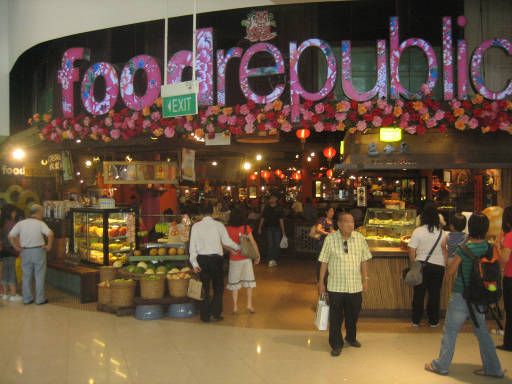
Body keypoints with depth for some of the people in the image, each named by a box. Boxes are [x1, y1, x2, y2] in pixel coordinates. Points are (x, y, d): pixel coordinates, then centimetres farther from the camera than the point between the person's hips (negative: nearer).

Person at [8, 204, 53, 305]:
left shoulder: (21, 223, 2)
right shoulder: (40, 223, -8)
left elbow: (10, 236, -3)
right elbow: (50, 234, -23)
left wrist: (16, 247, 5)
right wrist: (49, 246, -11)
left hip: (25, 251, 4)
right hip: (38, 251, -4)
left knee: (26, 276, 13)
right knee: (39, 276, 5)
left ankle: (27, 298, 19)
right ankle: (40, 299, 9)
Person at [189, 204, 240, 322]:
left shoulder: (196, 226, 1)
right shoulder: (218, 225, -4)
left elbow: (192, 245, -2)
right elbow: (227, 241, -6)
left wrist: (194, 263, 0)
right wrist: (238, 247, 11)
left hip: (202, 259, 2)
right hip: (216, 258, -2)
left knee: (204, 287, 11)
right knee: (218, 287, 13)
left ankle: (205, 316, 15)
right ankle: (215, 314, 7)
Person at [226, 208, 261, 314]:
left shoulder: (228, 229, -10)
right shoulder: (246, 228, -9)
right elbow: (253, 243, -6)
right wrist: (258, 255, 2)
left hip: (234, 259, 0)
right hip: (246, 258, 0)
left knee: (234, 283, 11)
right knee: (249, 281, 14)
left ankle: (235, 306, 14)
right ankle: (249, 304, 12)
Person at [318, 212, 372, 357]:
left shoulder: (360, 238, -2)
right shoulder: (330, 239, -9)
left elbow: (364, 260, 6)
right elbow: (324, 262, -4)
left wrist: (365, 279, 6)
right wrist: (321, 281, -2)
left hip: (355, 285, 3)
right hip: (335, 286, -2)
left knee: (353, 314, 16)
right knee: (335, 316, 6)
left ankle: (351, 337, 41)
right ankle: (336, 344, 23)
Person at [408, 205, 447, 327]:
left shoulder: (418, 231, -9)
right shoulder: (442, 233, -4)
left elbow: (411, 251, -8)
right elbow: (445, 252, 0)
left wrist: (414, 264, 6)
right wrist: (444, 265, 13)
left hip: (421, 265, -1)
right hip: (438, 266, 1)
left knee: (419, 294, 9)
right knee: (435, 294, 11)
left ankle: (416, 321, 16)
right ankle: (433, 321, 19)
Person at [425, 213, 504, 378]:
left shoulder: (464, 248, -17)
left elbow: (449, 272, -9)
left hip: (461, 295, -5)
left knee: (450, 331, 7)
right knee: (482, 331, 18)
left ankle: (441, 365, 18)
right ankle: (493, 368, 24)